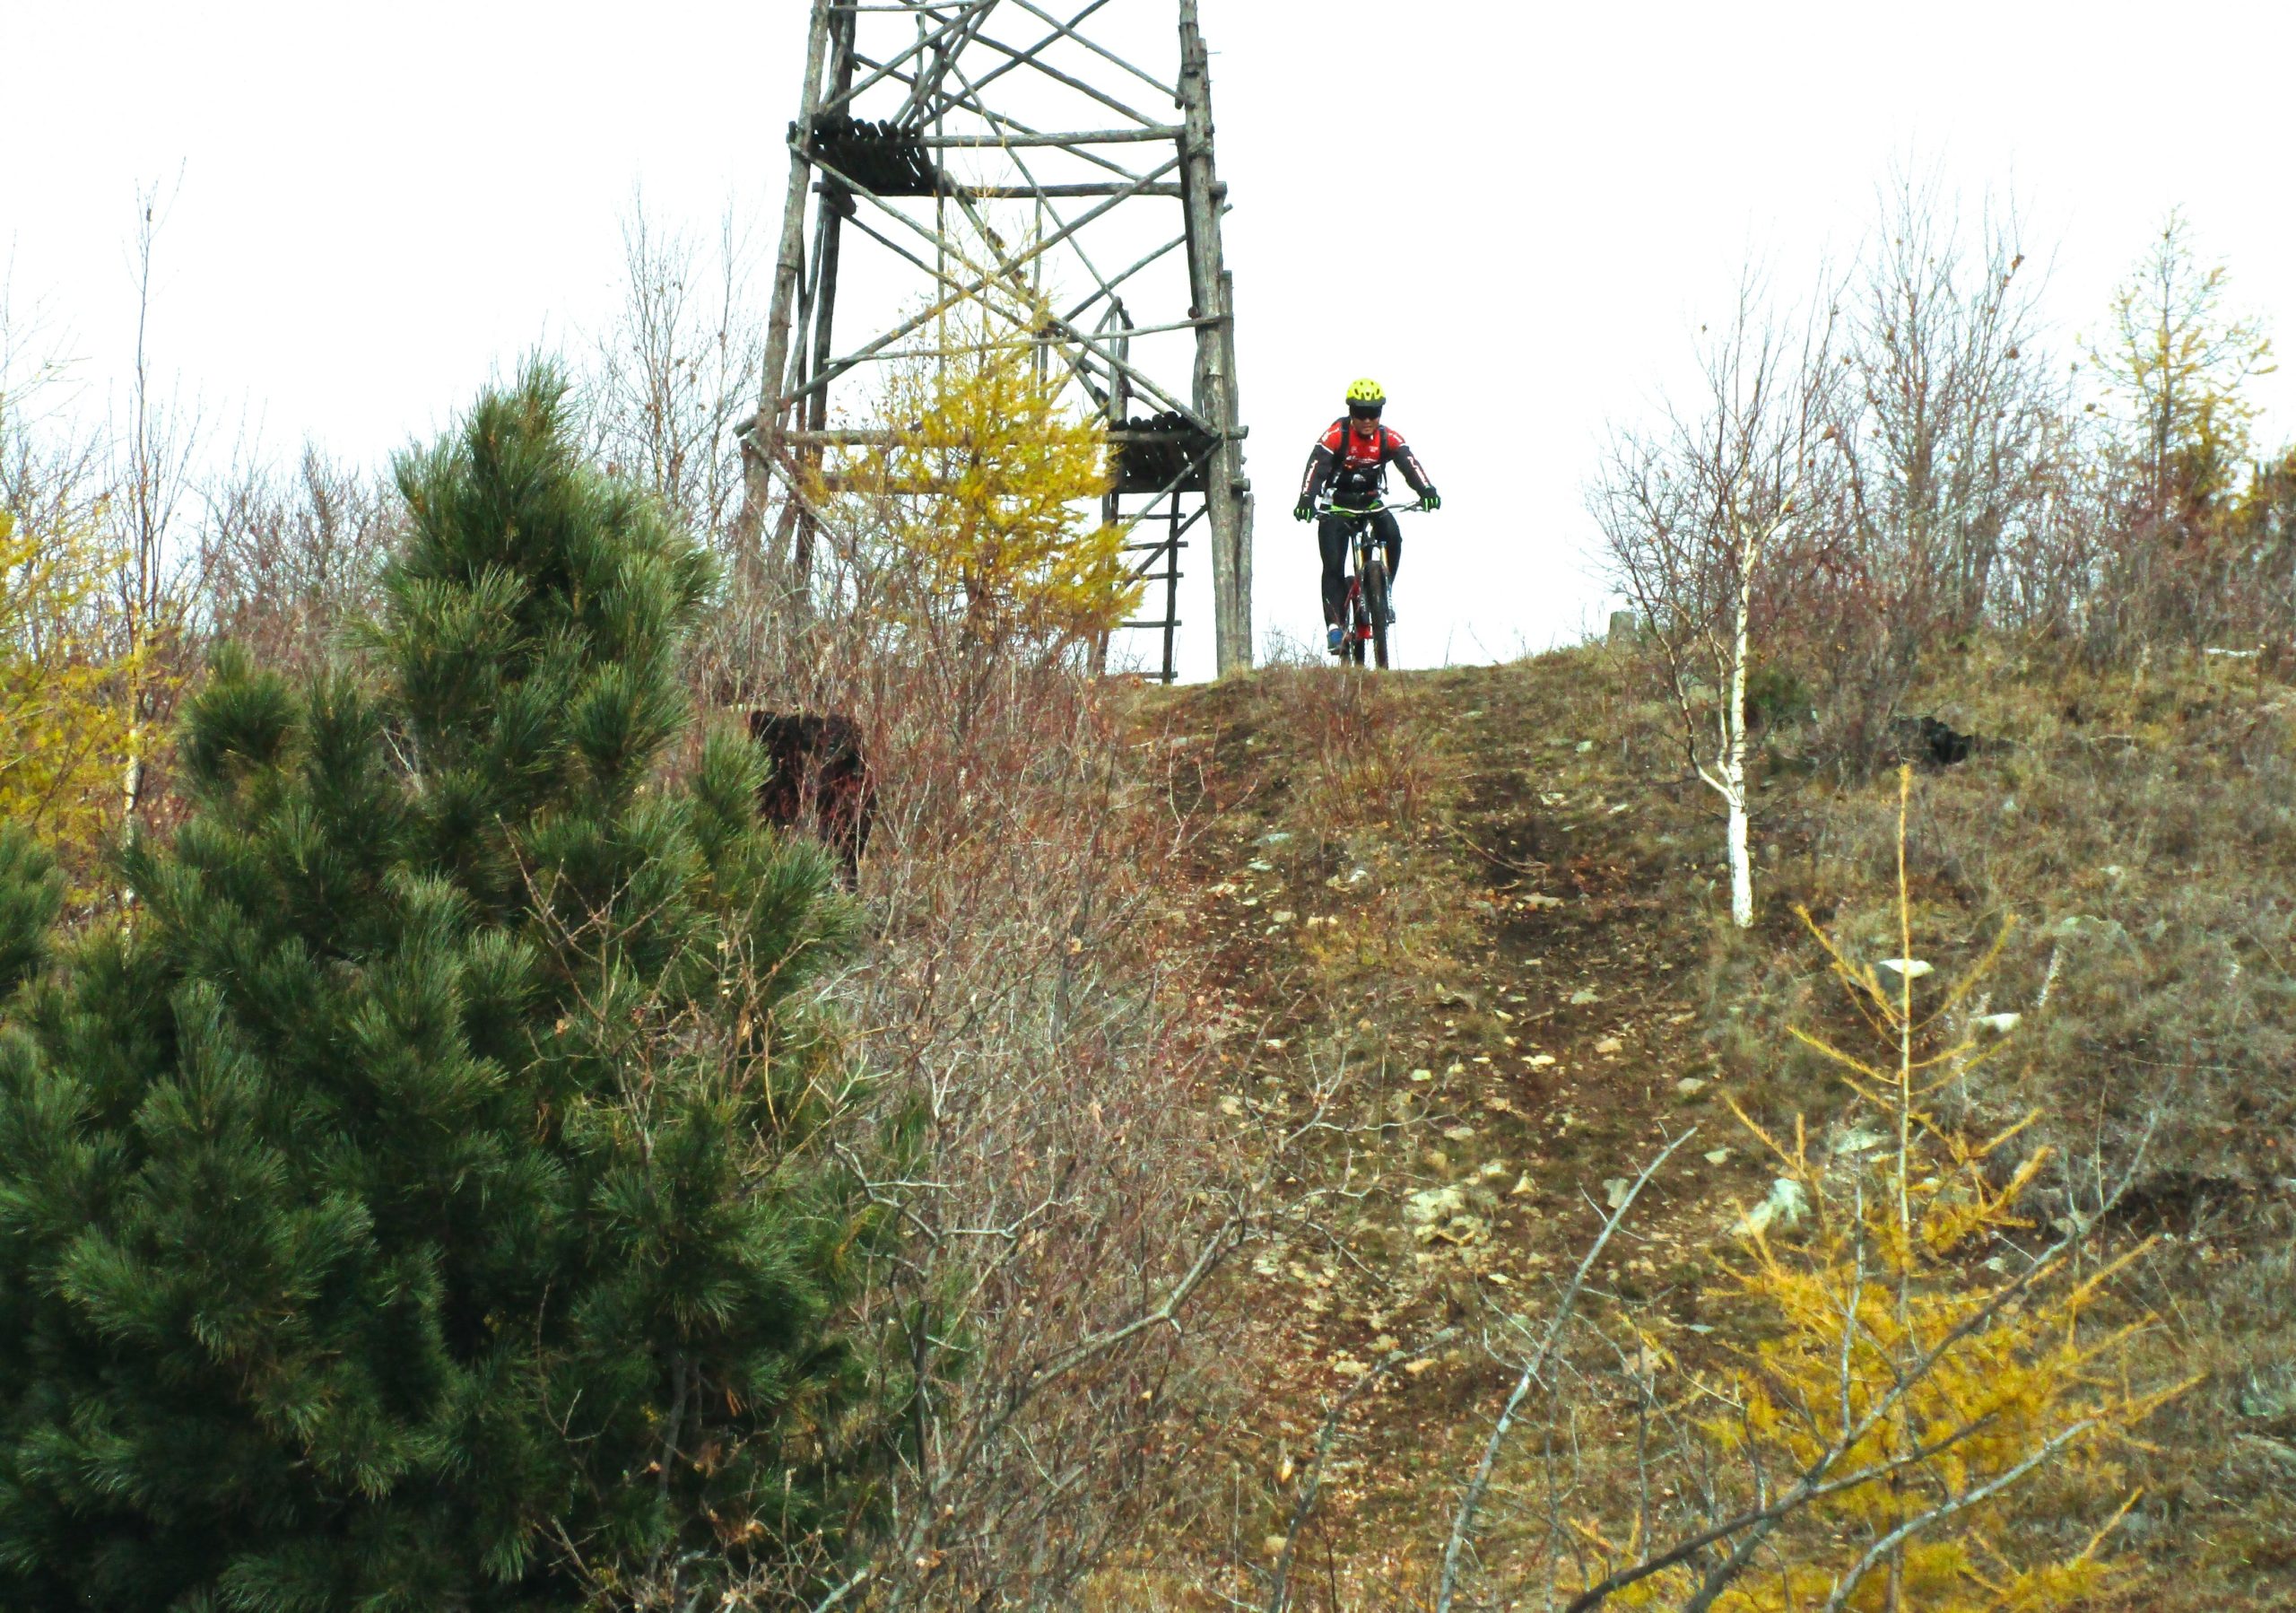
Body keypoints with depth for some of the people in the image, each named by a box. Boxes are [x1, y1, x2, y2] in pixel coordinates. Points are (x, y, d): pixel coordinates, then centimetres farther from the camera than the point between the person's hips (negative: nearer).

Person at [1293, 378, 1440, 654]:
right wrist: (1306, 500, -47)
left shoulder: (1388, 438, -10)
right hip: (1337, 503, -2)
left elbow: (1409, 464, -24)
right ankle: (1334, 624, -14)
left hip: (1371, 501, 2)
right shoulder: (1336, 435, -18)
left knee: (1392, 535, -27)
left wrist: (1427, 491, -44)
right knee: (1333, 566, -14)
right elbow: (1316, 467, -29)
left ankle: (1384, 591, -9)